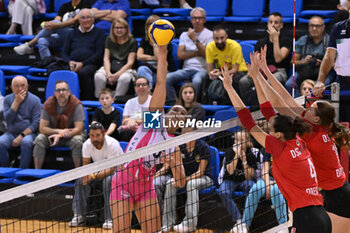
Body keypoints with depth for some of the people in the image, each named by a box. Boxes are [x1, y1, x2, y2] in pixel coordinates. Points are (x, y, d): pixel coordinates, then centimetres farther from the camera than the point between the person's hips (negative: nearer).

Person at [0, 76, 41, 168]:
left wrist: (21, 136, -16)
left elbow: (36, 123, -6)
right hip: (11, 133, 2)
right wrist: (16, 102, -13)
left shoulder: (34, 100, -1)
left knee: (26, 142, -37)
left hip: (28, 133, -2)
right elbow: (8, 120, -7)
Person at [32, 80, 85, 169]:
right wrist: (59, 131, -26)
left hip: (72, 134, -2)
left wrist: (60, 135, -31)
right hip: (53, 133, 2)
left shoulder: (76, 105, -17)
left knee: (77, 141, -35)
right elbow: (42, 128, -10)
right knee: (39, 139, -25)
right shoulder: (48, 105, -10)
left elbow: (79, 129, -21)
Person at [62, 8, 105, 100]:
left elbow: (99, 53, 2)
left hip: (90, 64, -3)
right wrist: (69, 62, -4)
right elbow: (64, 52, 21)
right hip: (73, 64, 3)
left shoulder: (99, 33, 15)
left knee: (83, 73, -40)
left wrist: (82, 63, -11)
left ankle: (88, 100, -32)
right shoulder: (73, 33, 27)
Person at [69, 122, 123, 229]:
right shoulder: (87, 145, -14)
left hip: (116, 170, -5)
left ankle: (109, 219, -34)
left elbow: (111, 169, -32)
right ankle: (78, 216, -14)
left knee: (108, 181, -37)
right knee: (81, 180, -19)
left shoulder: (112, 144, -30)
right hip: (99, 169, 5)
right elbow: (85, 164, -6)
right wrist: (86, 175, -31)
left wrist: (94, 176, -45)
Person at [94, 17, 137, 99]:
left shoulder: (132, 42, 2)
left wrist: (117, 75, -18)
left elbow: (130, 62, -5)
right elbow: (106, 58, 6)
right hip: (110, 68, 3)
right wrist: (108, 73, -14)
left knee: (124, 78, -39)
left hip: (125, 69, -3)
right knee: (98, 76, -31)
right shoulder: (109, 39, 13)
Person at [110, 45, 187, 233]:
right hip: (123, 181, -5)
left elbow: (180, 183, 3)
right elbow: (160, 83, -4)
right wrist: (162, 54, -9)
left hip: (145, 186, 5)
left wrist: (173, 164, -15)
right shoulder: (154, 120, 3)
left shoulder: (174, 147, 10)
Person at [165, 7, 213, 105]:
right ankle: (172, 103, -19)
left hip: (202, 70, -4)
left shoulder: (210, 35, 6)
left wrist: (195, 39, -9)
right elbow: (180, 55, 7)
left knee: (196, 80, -39)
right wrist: (198, 53, -3)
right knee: (167, 78, -24)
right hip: (187, 69, 4)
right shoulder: (185, 35, 18)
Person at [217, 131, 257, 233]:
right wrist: (237, 155, -27)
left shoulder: (251, 156, -6)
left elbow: (249, 177, -13)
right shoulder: (230, 153, -9)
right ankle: (238, 220, -32)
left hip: (244, 181, 0)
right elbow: (230, 171, -22)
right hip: (230, 180, 0)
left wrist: (244, 160, -23)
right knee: (223, 192, -35)